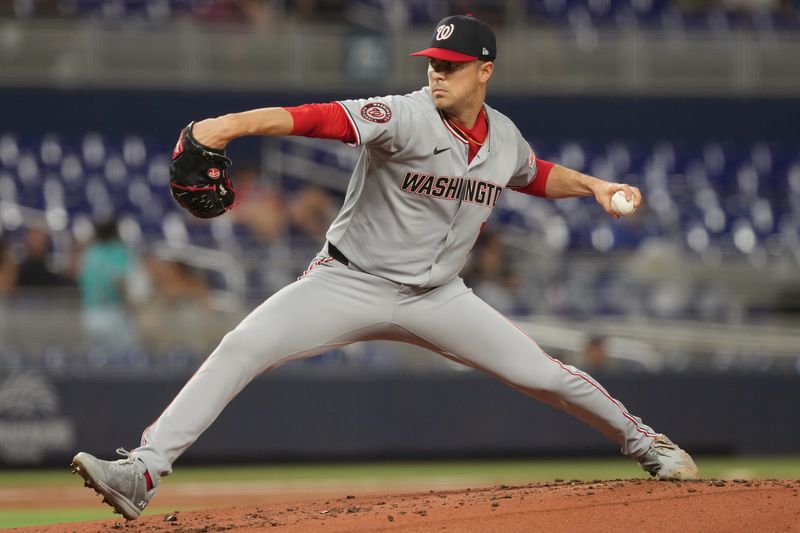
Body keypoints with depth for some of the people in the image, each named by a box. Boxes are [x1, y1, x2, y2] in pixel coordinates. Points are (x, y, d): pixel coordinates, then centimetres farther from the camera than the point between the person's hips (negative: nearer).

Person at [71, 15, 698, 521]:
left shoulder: (504, 137, -1)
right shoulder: (405, 117, -20)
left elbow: (539, 177, 23)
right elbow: (318, 117, -35)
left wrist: (593, 185, 4)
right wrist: (234, 124, -50)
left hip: (436, 296, 4)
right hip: (350, 283, -4)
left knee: (541, 374, 1)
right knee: (241, 349, -22)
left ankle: (645, 442, 28)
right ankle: (141, 474, -25)